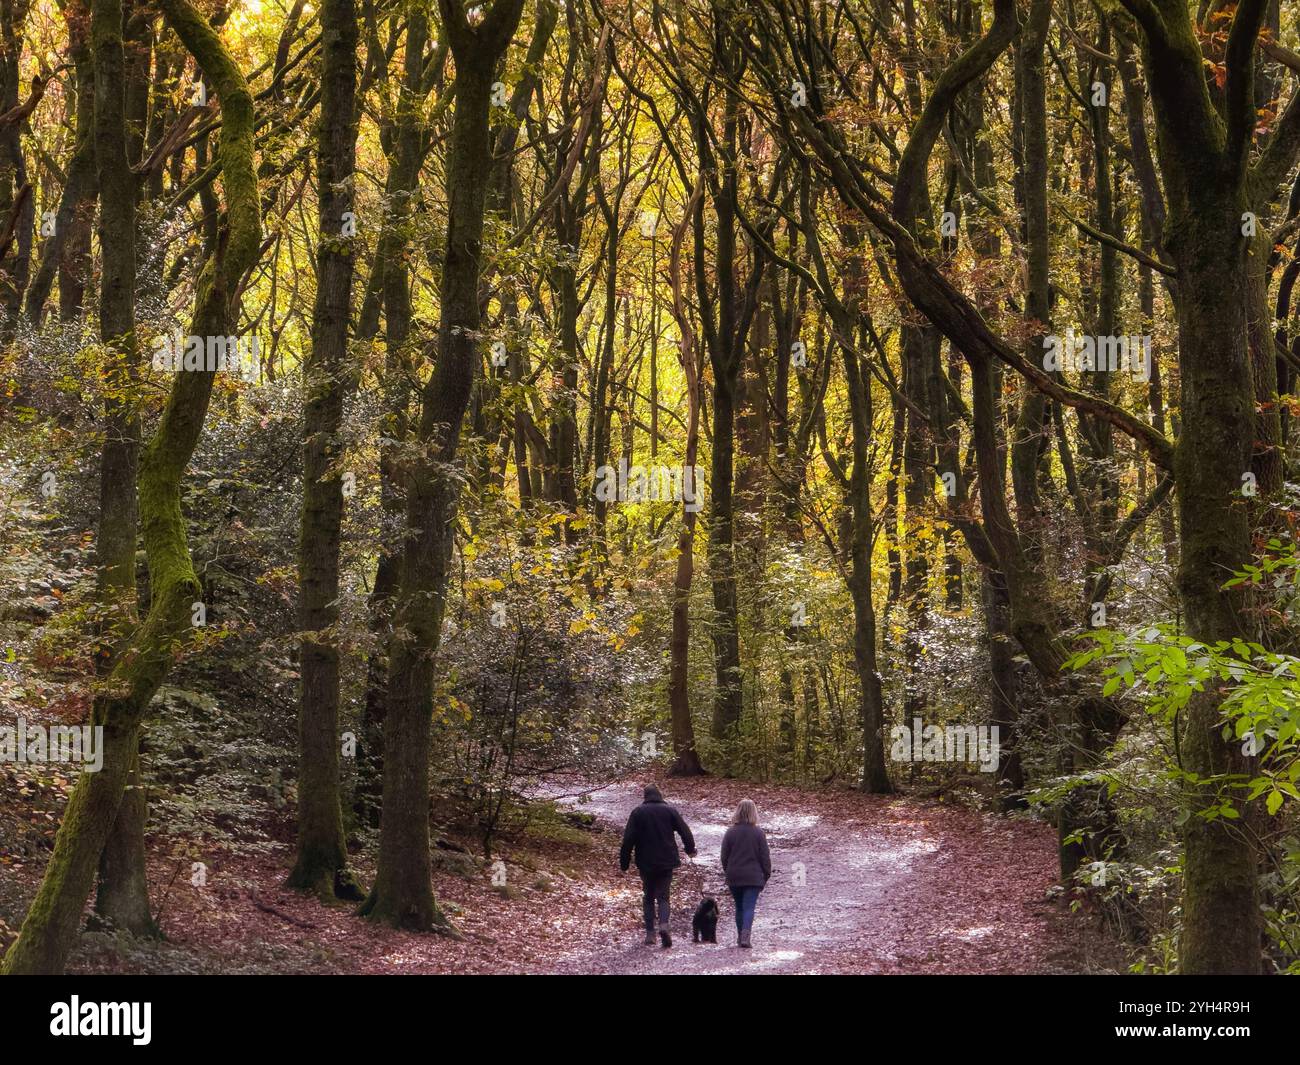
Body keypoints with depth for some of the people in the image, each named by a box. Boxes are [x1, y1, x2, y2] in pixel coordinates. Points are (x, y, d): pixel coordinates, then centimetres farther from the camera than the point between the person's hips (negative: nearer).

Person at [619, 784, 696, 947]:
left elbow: (628, 839, -4)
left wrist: (624, 863, 2)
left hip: (646, 863, 0)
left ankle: (650, 934, 6)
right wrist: (690, 849, 22)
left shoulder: (638, 813, -1)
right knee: (663, 896, 6)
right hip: (666, 861, 0)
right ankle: (663, 925, -21)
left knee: (648, 897, 13)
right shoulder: (670, 811, 1)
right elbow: (685, 831, 3)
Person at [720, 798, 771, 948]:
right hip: (753, 877, -2)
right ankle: (746, 934, -23)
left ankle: (740, 936, 18)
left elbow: (724, 857, 4)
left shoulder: (730, 833, -1)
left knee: (739, 907, 15)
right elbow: (765, 857, -2)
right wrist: (767, 875, 9)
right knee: (749, 907, -4)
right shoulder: (759, 833, -6)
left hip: (734, 878, 2)